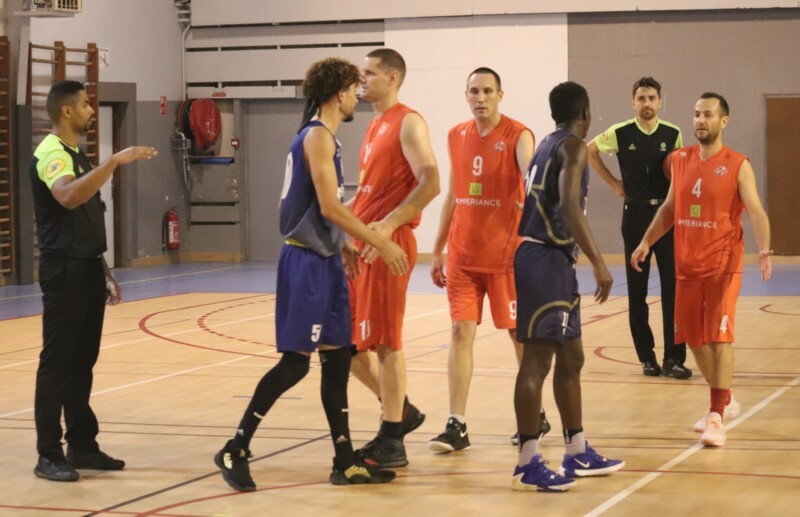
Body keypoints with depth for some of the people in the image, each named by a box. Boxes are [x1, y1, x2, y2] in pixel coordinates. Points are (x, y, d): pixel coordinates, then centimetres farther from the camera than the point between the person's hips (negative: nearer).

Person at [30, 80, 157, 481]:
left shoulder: (79, 156, 17)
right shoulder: (51, 153, -13)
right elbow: (68, 197, -36)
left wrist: (104, 273, 20)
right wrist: (115, 161, -37)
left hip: (87, 271, 9)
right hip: (63, 272, -9)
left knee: (82, 363, 12)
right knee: (57, 364, -5)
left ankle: (82, 447, 18)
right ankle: (49, 456, -1)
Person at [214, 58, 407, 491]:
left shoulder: (321, 137, 16)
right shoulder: (318, 136, -14)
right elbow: (330, 207, -21)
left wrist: (341, 247, 23)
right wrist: (382, 244, -18)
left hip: (324, 261, 10)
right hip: (306, 264, -10)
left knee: (337, 359, 9)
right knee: (295, 361, -8)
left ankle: (345, 463, 13)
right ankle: (235, 450, -1)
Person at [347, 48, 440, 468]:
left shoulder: (407, 123, -9)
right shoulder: (375, 126, 18)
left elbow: (430, 182, -20)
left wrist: (389, 224, -25)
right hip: (364, 243, 9)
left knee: (384, 342, -5)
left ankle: (392, 443, 2)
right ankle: (398, 410, 25)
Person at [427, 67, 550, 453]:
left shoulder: (517, 135, -8)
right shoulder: (456, 137, 8)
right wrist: (437, 251, 16)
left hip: (505, 254, -4)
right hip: (462, 255, 4)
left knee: (519, 333, 8)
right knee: (460, 331, -3)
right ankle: (457, 426, -3)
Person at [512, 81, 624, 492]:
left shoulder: (548, 146, 18)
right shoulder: (573, 146, -9)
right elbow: (569, 206, -23)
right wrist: (598, 262, -26)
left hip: (551, 260, 10)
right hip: (545, 259, -10)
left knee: (570, 358, 16)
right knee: (537, 360, -8)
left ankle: (578, 453, 24)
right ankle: (528, 464, -7)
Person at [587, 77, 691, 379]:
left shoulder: (673, 135, 0)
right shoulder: (620, 133, -3)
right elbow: (590, 152, 13)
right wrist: (613, 183, 7)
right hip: (635, 215, 0)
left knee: (673, 288, -4)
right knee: (637, 291, 4)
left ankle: (674, 358, -1)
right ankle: (646, 357, 13)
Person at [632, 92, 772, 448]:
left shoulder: (737, 166, -8)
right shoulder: (680, 160, 7)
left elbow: (755, 212, -14)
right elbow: (669, 208, 17)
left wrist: (764, 250, -30)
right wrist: (646, 242, 10)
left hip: (723, 265, -5)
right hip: (687, 265, 6)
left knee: (719, 337, -11)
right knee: (694, 338, 12)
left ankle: (716, 418, -10)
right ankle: (724, 401, 31)